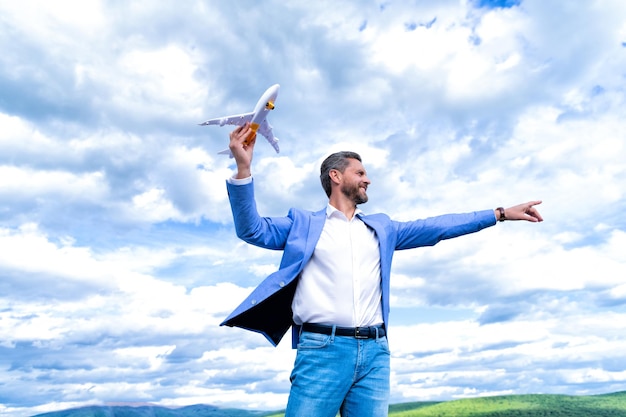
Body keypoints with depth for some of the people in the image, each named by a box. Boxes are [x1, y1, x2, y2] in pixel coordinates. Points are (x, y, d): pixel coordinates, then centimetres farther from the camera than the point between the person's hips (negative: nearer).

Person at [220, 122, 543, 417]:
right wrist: (244, 168, -12)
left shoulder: (381, 228, 22)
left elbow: (435, 227, 20)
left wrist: (501, 213, 19)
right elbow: (253, 230, 0)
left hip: (374, 352, 4)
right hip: (322, 349, -3)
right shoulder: (304, 223, 11)